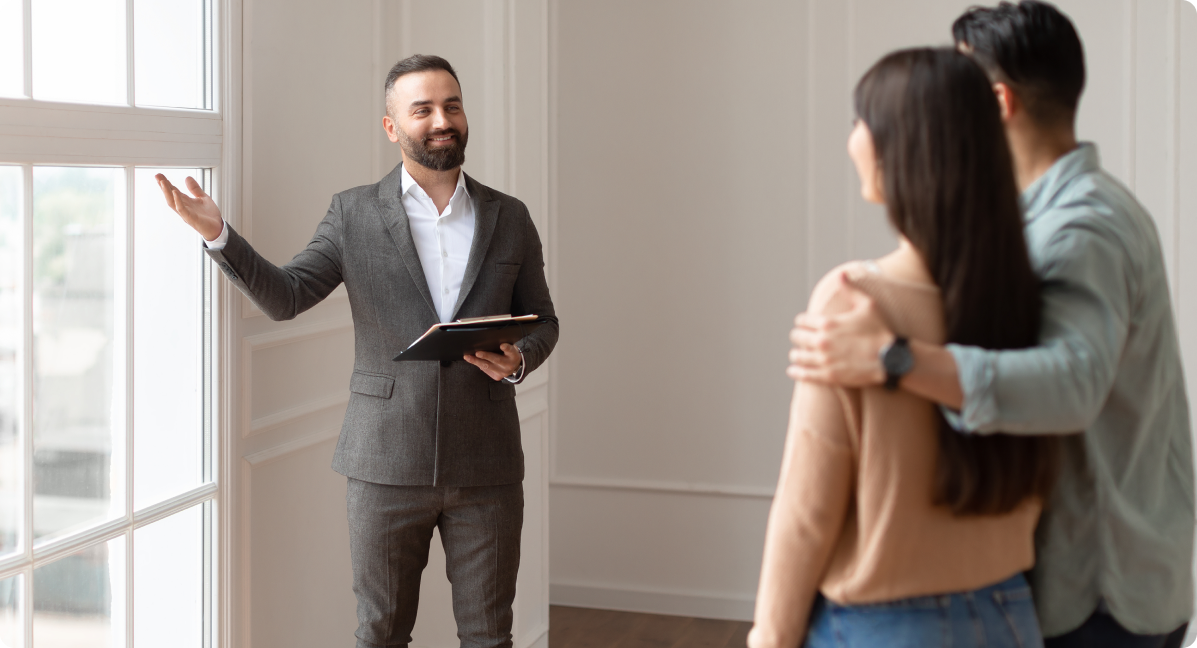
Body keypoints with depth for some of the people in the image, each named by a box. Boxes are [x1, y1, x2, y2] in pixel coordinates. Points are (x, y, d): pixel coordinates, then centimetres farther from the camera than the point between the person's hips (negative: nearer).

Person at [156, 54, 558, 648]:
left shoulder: (509, 218, 7)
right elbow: (284, 297, -3)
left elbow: (542, 321, 13)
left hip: (485, 465, 1)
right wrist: (217, 235, -18)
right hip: (386, 464, -1)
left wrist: (519, 360, -10)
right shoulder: (354, 214, 3)